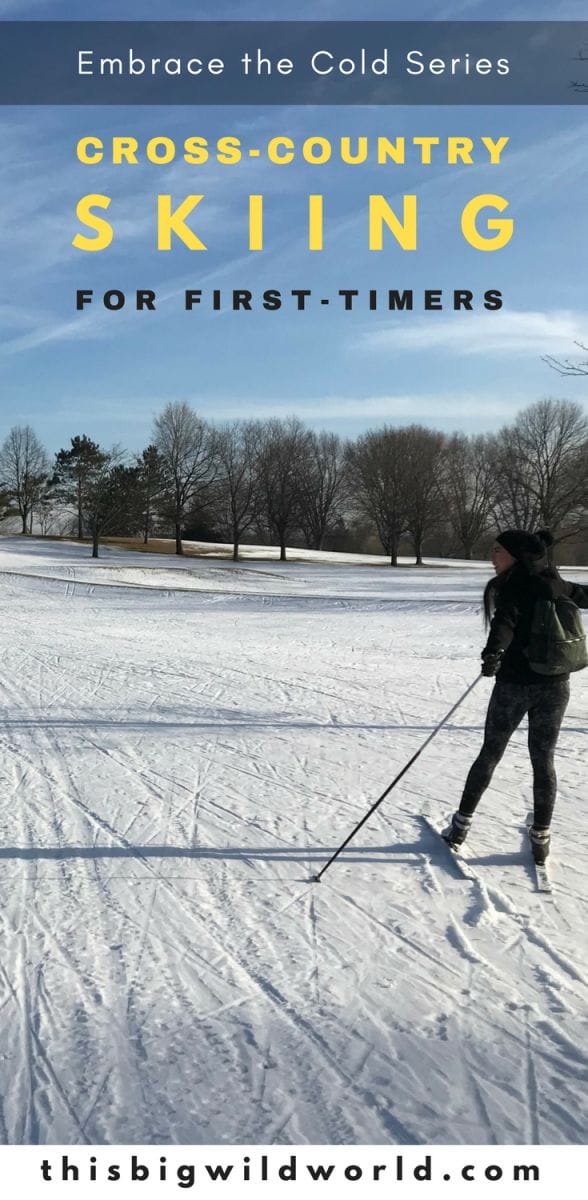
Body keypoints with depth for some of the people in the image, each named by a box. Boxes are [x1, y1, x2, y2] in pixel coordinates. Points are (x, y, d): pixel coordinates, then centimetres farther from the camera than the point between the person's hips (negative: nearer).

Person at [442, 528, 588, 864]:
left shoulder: (510, 586, -11)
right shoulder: (556, 585, 5)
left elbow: (506, 619, -31)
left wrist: (493, 652, -48)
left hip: (515, 684, -4)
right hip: (556, 685, 4)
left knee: (490, 754, 10)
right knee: (543, 761, 12)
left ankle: (461, 824, 18)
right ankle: (541, 837, 14)